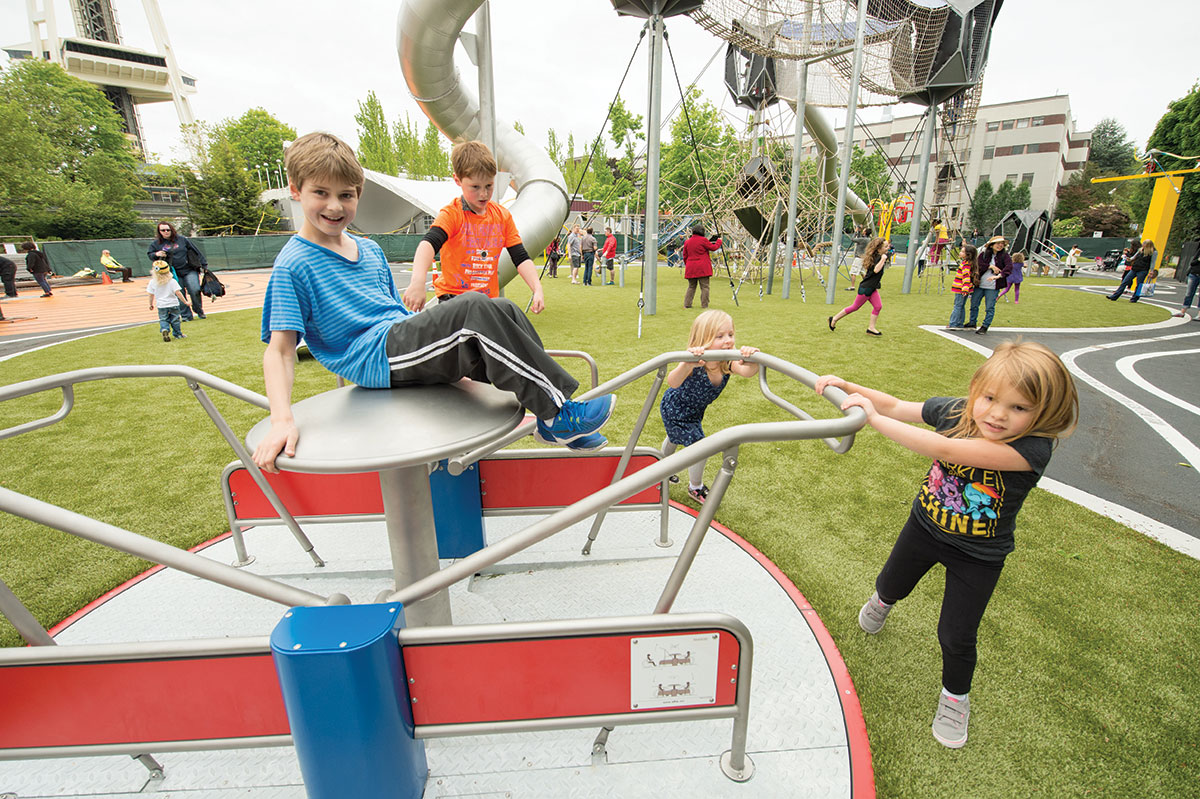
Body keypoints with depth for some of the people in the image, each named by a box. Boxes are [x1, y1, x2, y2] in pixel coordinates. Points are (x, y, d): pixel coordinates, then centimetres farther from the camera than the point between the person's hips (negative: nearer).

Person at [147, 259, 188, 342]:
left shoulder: (152, 282, -3)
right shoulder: (172, 281, -9)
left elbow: (151, 295, 2)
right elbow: (178, 293, -13)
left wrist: (151, 304, 15)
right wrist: (185, 301, -5)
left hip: (161, 306, 1)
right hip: (173, 304, -1)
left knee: (163, 319, 9)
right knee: (175, 320, 11)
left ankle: (164, 329, -18)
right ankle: (178, 334, 18)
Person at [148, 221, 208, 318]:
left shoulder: (182, 239, 4)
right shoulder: (156, 243, 7)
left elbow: (196, 251, 8)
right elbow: (149, 254, 15)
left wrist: (203, 264, 6)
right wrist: (156, 254, -9)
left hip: (189, 271, -1)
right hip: (174, 274, 1)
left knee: (195, 290, -14)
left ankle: (199, 311, 7)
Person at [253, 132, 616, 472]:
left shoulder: (370, 249, 18)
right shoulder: (293, 265, -3)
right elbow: (279, 350, -9)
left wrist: (455, 355, 19)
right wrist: (282, 421, -22)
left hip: (408, 342, 8)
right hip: (377, 358, -7)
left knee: (503, 310, -12)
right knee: (476, 308, -28)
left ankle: (551, 423, -11)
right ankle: (557, 410, -25)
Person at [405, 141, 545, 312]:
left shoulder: (502, 215, 6)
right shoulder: (451, 214, -9)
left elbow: (521, 257, 4)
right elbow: (429, 243, -26)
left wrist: (538, 289, -11)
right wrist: (418, 280, -45)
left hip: (489, 298, 5)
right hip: (453, 297, -4)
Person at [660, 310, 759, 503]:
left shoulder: (729, 362, -27)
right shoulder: (695, 365, -41)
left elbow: (747, 372, -47)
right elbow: (672, 382, -59)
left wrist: (752, 363, -69)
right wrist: (687, 365, -78)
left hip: (694, 410, 7)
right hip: (674, 409, -7)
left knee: (675, 439, 30)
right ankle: (696, 488, 24)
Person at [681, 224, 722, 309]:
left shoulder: (687, 242, 8)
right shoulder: (703, 240, -7)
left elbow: (685, 256, 12)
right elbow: (713, 248, 2)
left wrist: (687, 265, 24)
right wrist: (719, 241, 19)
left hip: (690, 268, 5)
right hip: (702, 268, -5)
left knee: (691, 286, 13)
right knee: (704, 287, 1)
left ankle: (687, 304, 8)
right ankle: (704, 305, 1)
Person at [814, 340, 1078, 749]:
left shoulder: (1033, 447, -36)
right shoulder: (955, 411, -21)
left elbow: (944, 449, -46)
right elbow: (895, 405, -10)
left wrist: (873, 418, -47)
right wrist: (848, 386, -25)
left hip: (977, 556, -4)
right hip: (925, 527, 4)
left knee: (955, 636, 8)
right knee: (890, 585, 27)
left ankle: (955, 697, 40)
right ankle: (882, 601, 65)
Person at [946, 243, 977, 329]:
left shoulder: (966, 264, -20)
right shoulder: (967, 262, 7)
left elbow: (966, 276, -29)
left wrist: (965, 289, -35)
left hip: (961, 290, -10)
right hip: (963, 289, 10)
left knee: (957, 306, -6)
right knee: (961, 307, 14)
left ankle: (953, 324, -4)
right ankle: (959, 324, 19)